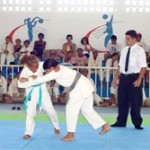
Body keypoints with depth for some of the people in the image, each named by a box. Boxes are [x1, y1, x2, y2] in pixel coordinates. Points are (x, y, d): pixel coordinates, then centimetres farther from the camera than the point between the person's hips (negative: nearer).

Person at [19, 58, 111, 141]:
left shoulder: (57, 72, -19)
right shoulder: (59, 68, 10)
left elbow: (42, 79, -18)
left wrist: (27, 80, -10)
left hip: (80, 88, -10)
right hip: (85, 86, 10)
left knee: (71, 109, -1)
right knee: (87, 110, 17)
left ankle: (70, 135, 6)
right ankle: (105, 126, 21)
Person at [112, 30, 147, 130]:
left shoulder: (139, 50, -8)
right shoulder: (124, 50, 10)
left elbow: (143, 67, -12)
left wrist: (139, 79, -19)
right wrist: (116, 77, 10)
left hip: (134, 78, -5)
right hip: (124, 77, 6)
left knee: (135, 102, 3)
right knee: (122, 100, 11)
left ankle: (137, 123, 17)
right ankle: (121, 122, 24)